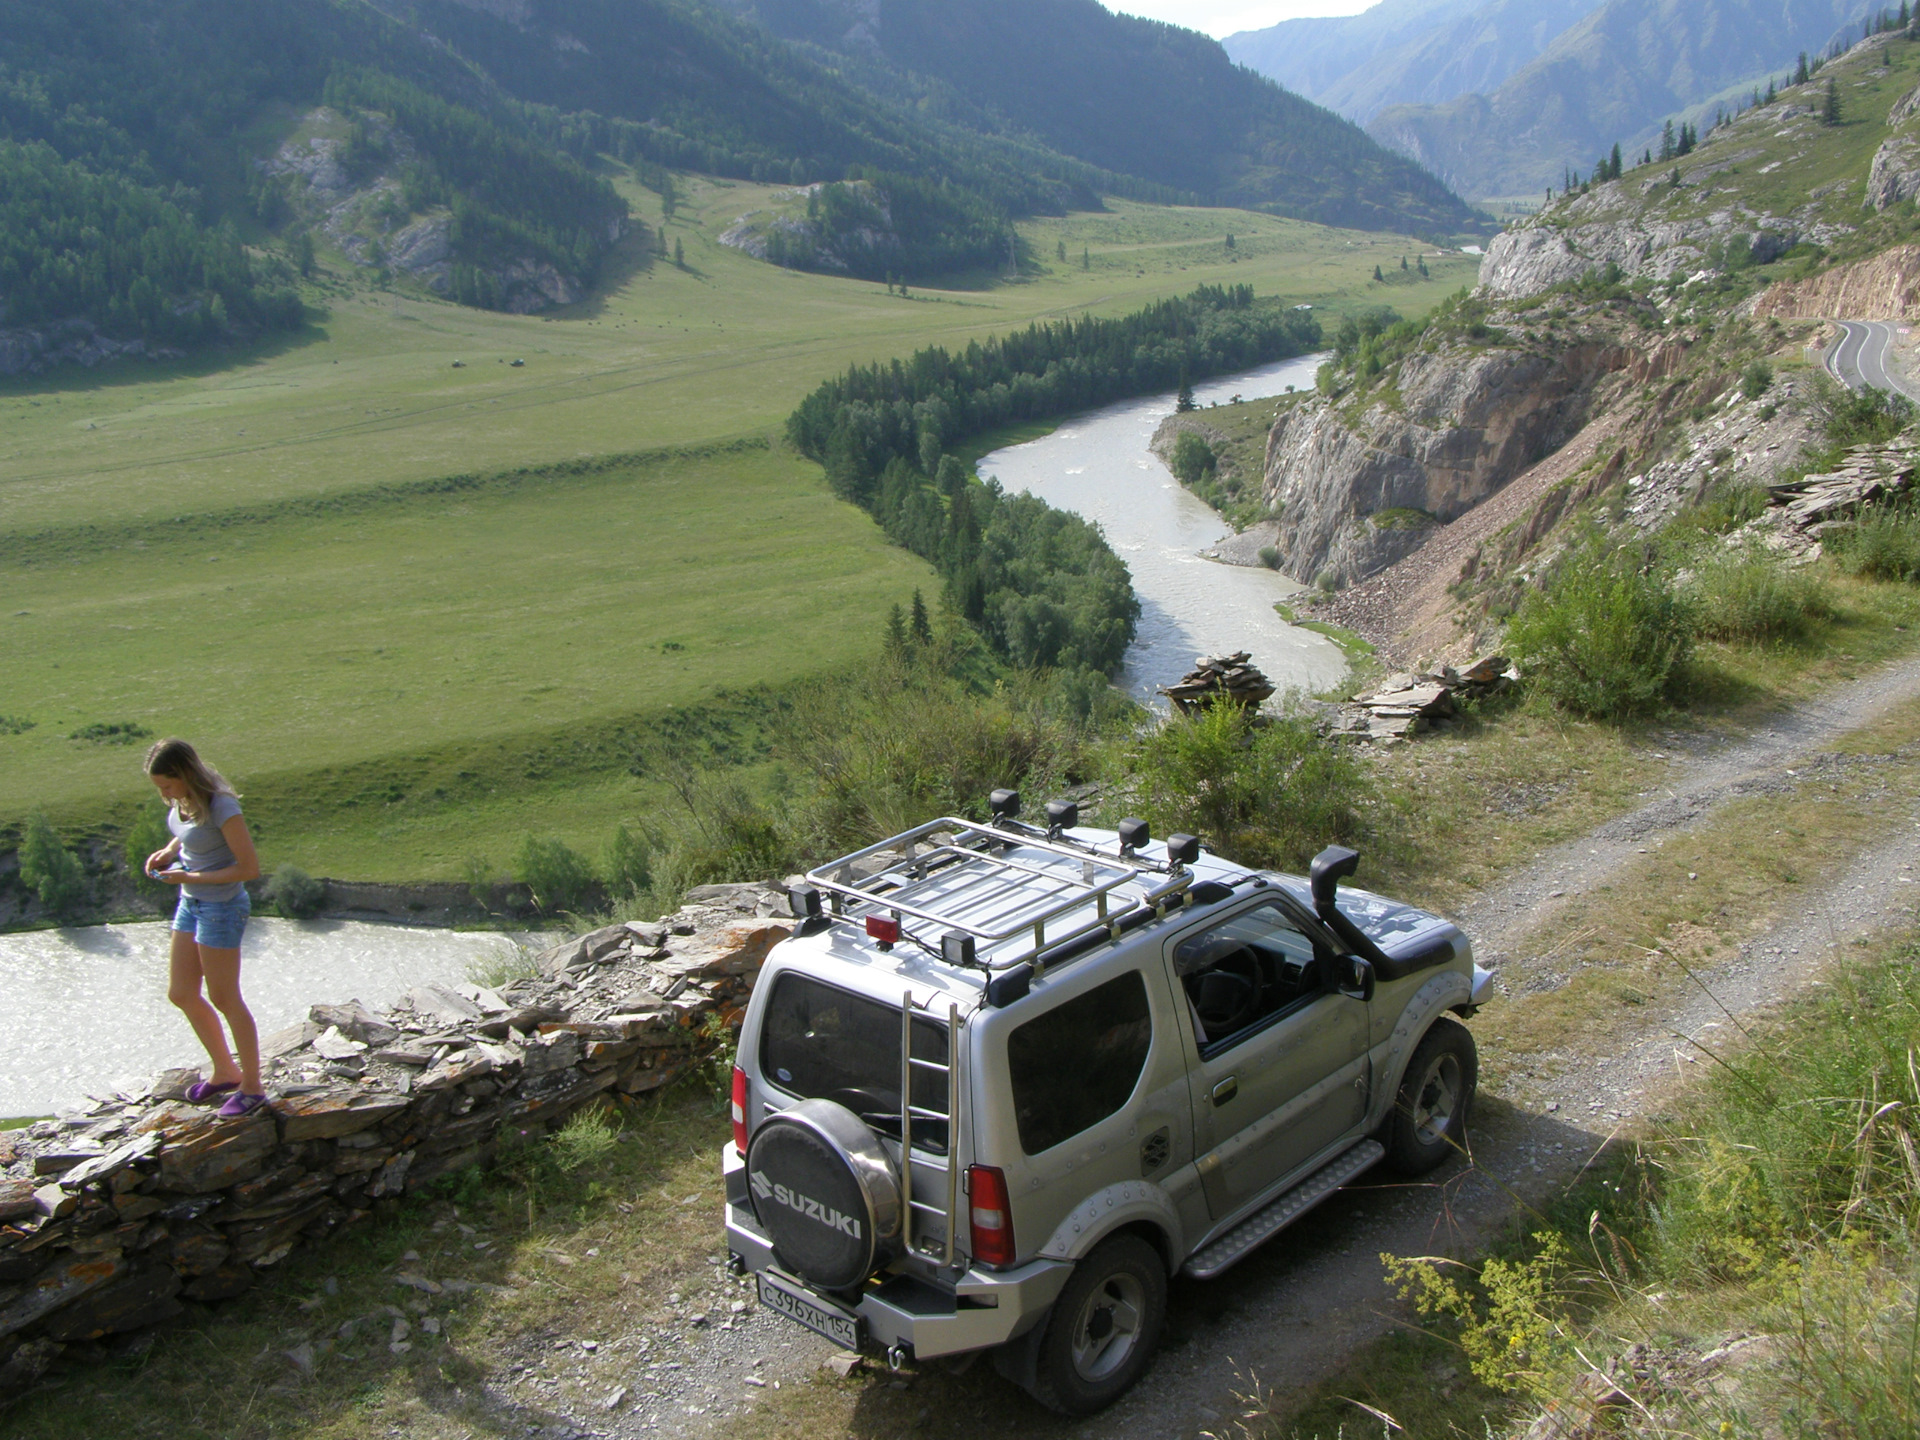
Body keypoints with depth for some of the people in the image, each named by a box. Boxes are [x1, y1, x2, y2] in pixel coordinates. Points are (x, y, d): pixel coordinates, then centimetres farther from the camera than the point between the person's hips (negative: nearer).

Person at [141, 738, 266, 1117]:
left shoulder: (221, 808, -26)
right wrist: (167, 851, -1)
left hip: (221, 908, -9)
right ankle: (225, 1072, 33)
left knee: (224, 1000, 4)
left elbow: (250, 868, -24)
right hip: (191, 904, 9)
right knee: (181, 994, 16)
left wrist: (189, 877, -22)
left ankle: (252, 1086, 21)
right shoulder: (182, 799, -2)